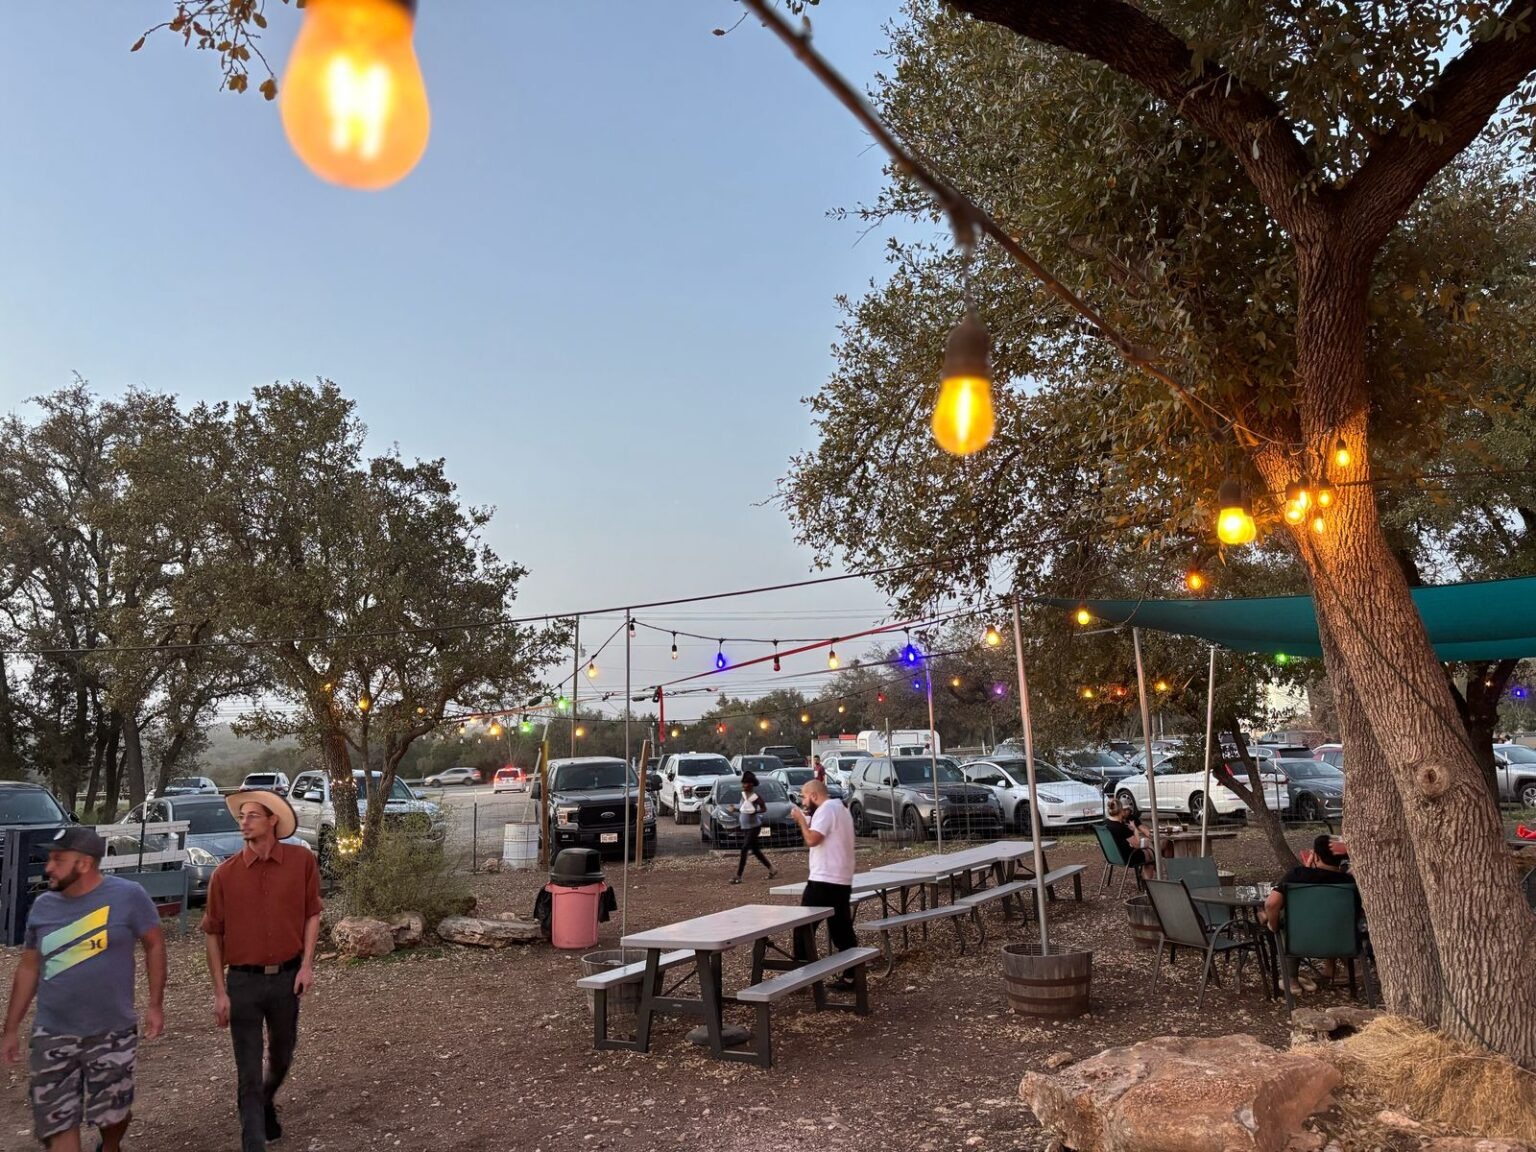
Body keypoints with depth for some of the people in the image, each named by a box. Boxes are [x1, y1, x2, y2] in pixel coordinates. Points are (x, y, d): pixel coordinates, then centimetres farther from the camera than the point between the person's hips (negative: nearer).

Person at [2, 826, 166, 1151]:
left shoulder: (127, 896, -12)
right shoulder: (43, 906, 2)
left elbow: (155, 945, -4)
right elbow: (28, 968, 11)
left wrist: (155, 1004, -6)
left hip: (112, 1032, -3)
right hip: (53, 1036, 3)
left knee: (114, 1112, 13)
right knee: (57, 1124, 4)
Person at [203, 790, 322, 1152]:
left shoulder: (302, 860, -8)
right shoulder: (225, 873, -8)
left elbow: (312, 914, 2)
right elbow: (213, 933, -1)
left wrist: (307, 964, -6)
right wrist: (220, 992, -2)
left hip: (287, 977, 2)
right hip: (243, 982, -1)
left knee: (282, 1056, 23)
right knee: (248, 1074, 4)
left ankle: (267, 1101, 52)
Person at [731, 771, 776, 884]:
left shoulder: (755, 796, -16)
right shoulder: (743, 795, 6)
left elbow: (764, 808, -10)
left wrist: (755, 812, -26)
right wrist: (736, 810, -1)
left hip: (754, 827, -8)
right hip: (745, 827, 8)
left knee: (744, 850, -12)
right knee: (755, 850, 15)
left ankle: (738, 876, -10)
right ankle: (771, 869, 28)